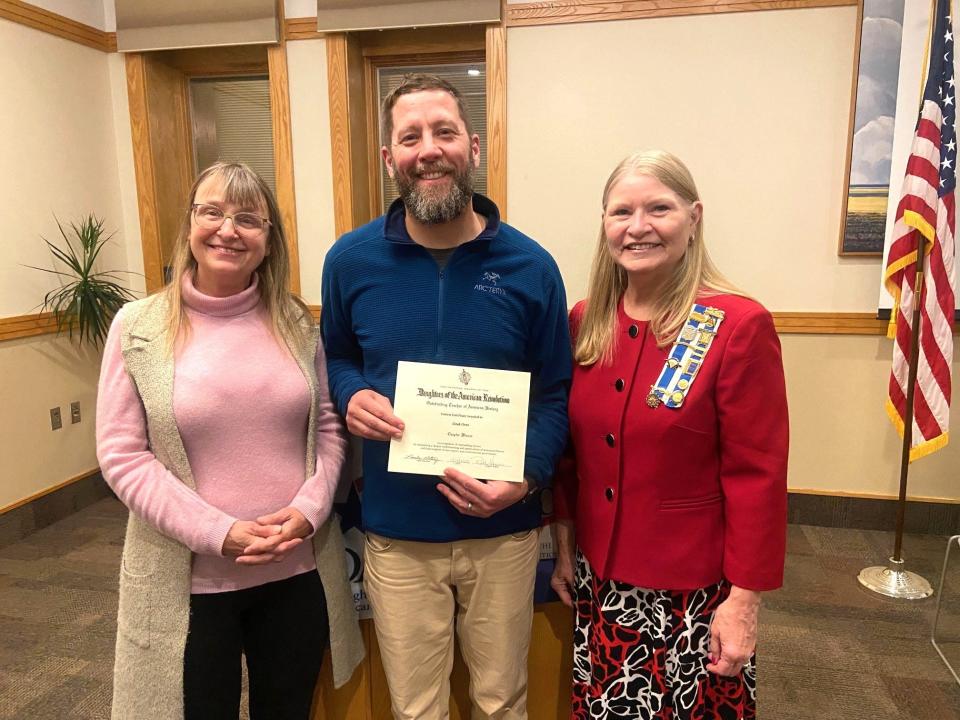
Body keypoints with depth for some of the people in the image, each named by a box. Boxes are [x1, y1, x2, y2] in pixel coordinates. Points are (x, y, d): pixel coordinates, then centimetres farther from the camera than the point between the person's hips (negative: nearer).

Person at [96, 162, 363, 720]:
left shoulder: (296, 323, 1)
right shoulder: (139, 328, -6)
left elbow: (329, 427, 4)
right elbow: (122, 455, -8)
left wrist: (309, 507, -12)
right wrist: (219, 533, -16)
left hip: (300, 569, 3)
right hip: (190, 579, -2)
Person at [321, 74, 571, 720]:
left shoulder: (529, 265, -7)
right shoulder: (352, 260, -4)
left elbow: (555, 392, -1)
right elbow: (335, 354, 11)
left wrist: (526, 477, -17)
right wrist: (352, 395, -12)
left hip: (503, 531, 0)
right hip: (397, 534, 1)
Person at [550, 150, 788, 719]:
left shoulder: (739, 325, -16)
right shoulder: (584, 323, -1)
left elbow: (757, 476, -14)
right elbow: (570, 452, 6)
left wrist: (745, 597, -13)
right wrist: (565, 548, 8)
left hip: (694, 592, -4)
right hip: (598, 580, 5)